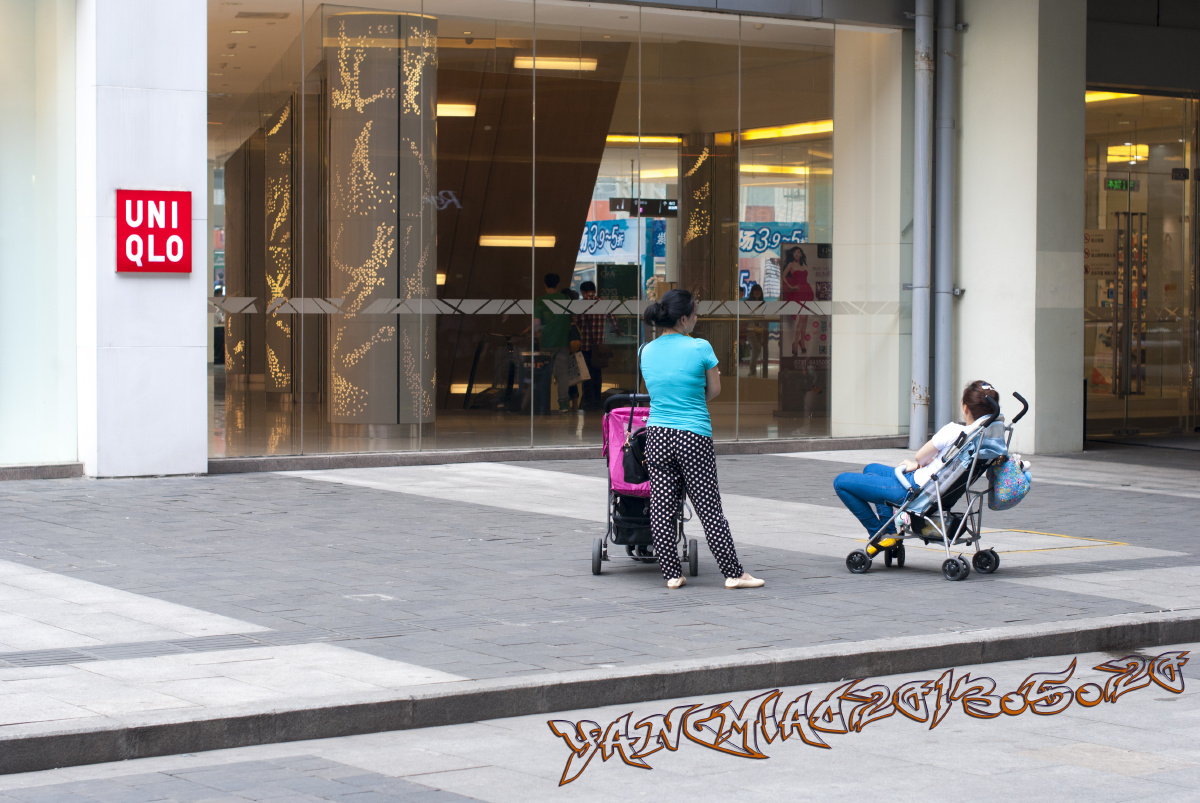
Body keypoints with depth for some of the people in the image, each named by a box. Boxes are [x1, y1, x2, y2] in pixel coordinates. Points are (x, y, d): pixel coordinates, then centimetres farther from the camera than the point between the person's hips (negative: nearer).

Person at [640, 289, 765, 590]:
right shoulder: (700, 348, -9)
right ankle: (733, 573, 7)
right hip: (694, 438, -4)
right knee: (709, 509, 2)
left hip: (657, 436, 4)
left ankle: (672, 574, 9)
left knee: (662, 509, 7)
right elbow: (714, 390, 2)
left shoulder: (647, 351, 6)